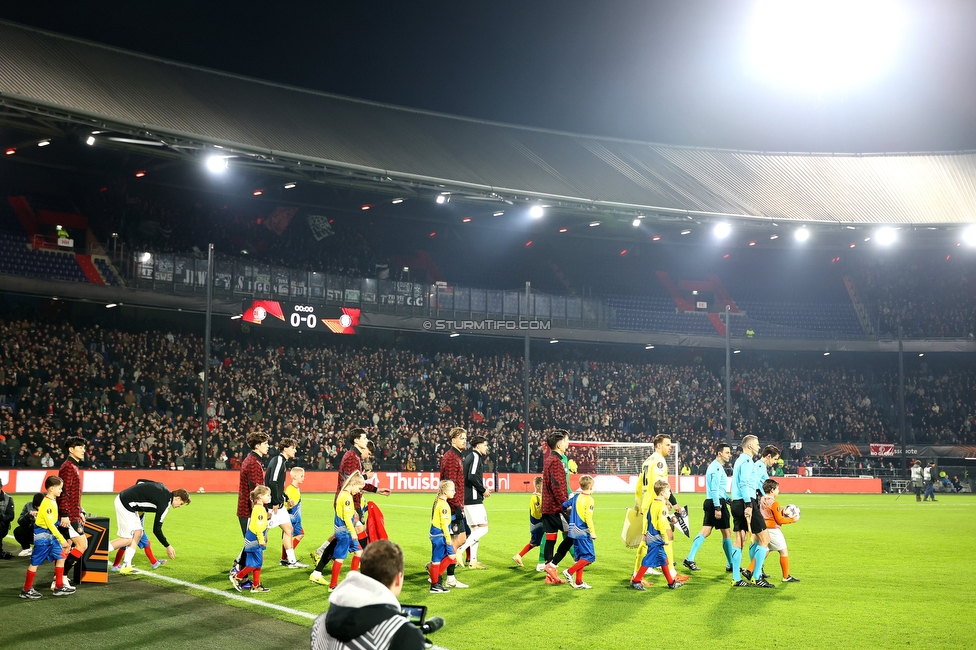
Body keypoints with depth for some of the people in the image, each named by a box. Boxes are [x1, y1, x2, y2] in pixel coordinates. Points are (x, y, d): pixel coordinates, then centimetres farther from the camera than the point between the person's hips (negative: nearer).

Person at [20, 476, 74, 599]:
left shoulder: (53, 501, 8)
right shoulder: (47, 503, -21)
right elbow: (50, 524, -23)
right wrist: (62, 539, -21)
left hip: (51, 535, 9)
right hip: (42, 535, -9)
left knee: (61, 557, 7)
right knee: (35, 562, 1)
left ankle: (59, 587, 13)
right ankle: (26, 590, 11)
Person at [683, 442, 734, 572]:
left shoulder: (716, 466, 19)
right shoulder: (717, 468, -14)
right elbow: (715, 489, -20)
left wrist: (728, 499, 27)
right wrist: (717, 508, -23)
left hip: (710, 502, 10)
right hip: (717, 502, -10)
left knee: (705, 531, 6)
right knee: (727, 533, 1)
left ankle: (689, 559, 0)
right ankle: (731, 564, 9)